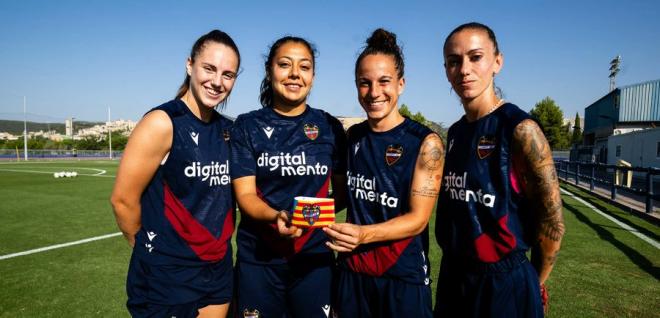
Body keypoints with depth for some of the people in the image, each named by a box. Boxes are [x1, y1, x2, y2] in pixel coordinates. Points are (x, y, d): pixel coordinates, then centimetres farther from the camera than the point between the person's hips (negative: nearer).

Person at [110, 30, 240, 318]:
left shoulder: (227, 130, 4)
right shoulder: (162, 123, -15)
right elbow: (123, 199, -13)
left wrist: (216, 245, 8)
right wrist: (153, 250, 1)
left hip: (219, 270, 6)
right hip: (167, 277, -6)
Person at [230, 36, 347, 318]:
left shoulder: (330, 127, 2)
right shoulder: (247, 126, -1)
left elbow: (343, 192, 7)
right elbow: (245, 195, -7)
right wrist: (276, 216, -27)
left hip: (314, 256, 1)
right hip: (258, 257, -1)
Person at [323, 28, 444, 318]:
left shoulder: (425, 142, -11)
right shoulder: (352, 136, 3)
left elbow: (418, 219, -15)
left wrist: (364, 234, -29)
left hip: (403, 276, -4)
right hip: (352, 271, 4)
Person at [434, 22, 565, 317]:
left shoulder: (520, 129, -16)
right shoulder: (454, 133, 4)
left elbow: (551, 218, -13)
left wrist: (534, 282, -2)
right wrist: (455, 263, 11)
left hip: (504, 281, -6)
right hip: (453, 276, 7)